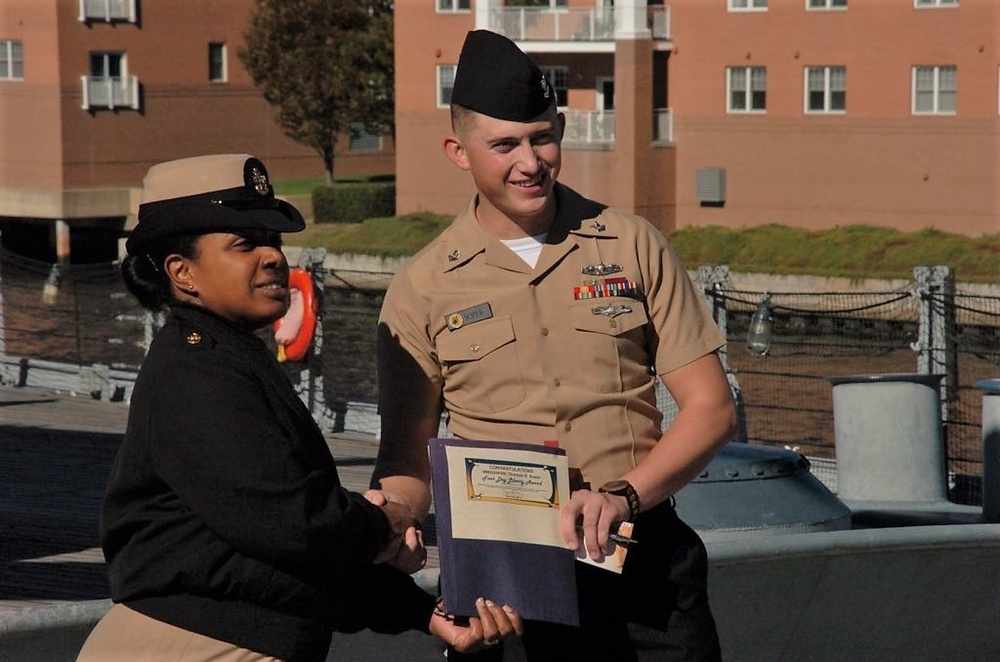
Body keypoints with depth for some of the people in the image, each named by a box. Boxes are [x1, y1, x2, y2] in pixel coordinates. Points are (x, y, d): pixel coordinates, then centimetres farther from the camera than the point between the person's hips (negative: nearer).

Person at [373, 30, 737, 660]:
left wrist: (624, 493, -12)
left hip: (643, 566, 1)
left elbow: (712, 408, 3)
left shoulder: (632, 246, 6)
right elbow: (407, 460, 8)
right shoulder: (422, 289, 4)